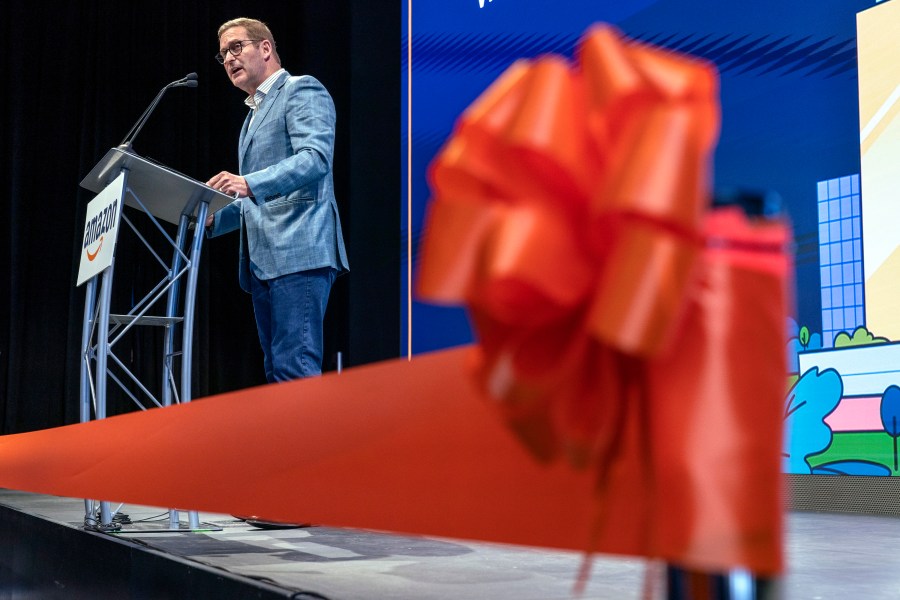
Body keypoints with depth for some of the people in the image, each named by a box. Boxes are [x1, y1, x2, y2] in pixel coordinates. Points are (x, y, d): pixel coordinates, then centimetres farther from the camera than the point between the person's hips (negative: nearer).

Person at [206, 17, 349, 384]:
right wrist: (212, 219, 13)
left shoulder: (302, 91, 0)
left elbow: (316, 157, -18)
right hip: (262, 261, 10)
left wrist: (249, 183, -30)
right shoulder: (254, 114, 27)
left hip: (298, 254, -9)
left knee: (295, 367, -17)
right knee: (277, 370, 7)